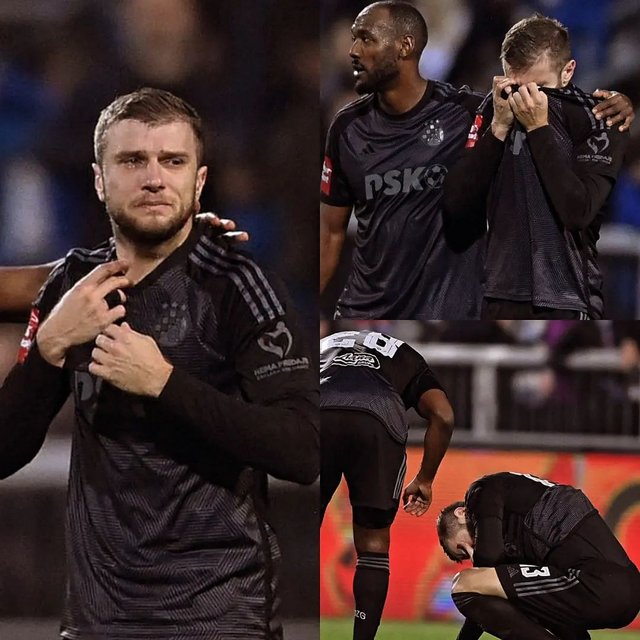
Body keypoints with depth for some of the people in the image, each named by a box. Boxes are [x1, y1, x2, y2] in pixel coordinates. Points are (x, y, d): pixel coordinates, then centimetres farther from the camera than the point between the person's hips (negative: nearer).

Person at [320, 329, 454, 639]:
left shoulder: (326, 344, 42)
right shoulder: (408, 359, 37)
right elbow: (443, 417, 19)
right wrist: (424, 480, 28)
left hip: (318, 415, 1)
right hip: (379, 420, -1)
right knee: (373, 545, 14)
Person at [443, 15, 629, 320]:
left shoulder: (596, 121, -5)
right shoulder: (495, 111, 6)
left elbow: (578, 211, -19)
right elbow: (457, 206, -1)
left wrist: (538, 128, -15)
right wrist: (498, 129, -9)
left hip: (566, 304, -4)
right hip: (501, 299, 4)